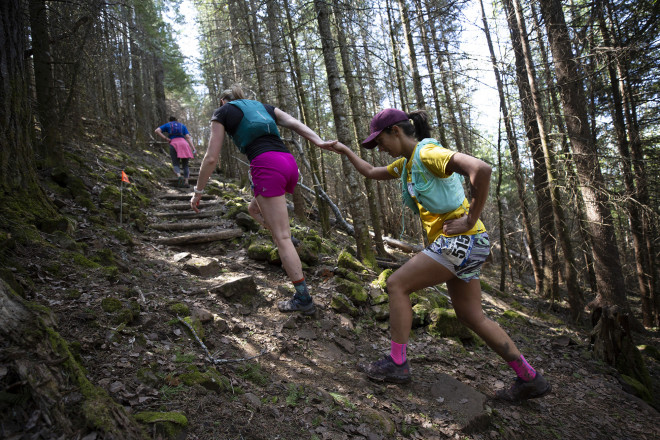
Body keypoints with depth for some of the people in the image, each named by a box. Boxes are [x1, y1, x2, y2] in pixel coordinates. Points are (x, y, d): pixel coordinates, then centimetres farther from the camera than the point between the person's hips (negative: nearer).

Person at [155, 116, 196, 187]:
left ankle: (179, 176, -29)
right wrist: (193, 149, 2)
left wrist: (166, 138, 8)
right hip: (184, 144, 1)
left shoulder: (167, 125, 21)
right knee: (185, 165, 10)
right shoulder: (183, 126, 23)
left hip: (174, 145, -1)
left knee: (176, 164, 3)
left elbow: (157, 130, 7)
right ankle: (186, 182, -9)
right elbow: (188, 137, 8)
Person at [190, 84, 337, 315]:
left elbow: (211, 158, 9)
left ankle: (303, 298, -3)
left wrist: (198, 191, 19)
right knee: (254, 209, 30)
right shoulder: (264, 107, 30)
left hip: (267, 166, -6)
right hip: (289, 163, 7)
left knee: (281, 237, -4)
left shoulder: (222, 113, 17)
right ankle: (288, 239, 13)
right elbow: (294, 123, 11)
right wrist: (319, 142, -4)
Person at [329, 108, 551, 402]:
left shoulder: (428, 153, -12)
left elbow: (481, 169, -26)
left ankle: (397, 363, 2)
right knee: (471, 316, 13)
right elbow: (372, 173, 32)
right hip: (458, 245, 10)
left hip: (461, 241, -10)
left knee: (397, 284, -6)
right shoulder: (406, 162, 17)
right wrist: (345, 151, 29)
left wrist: (471, 219, -22)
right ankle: (530, 378, 21)